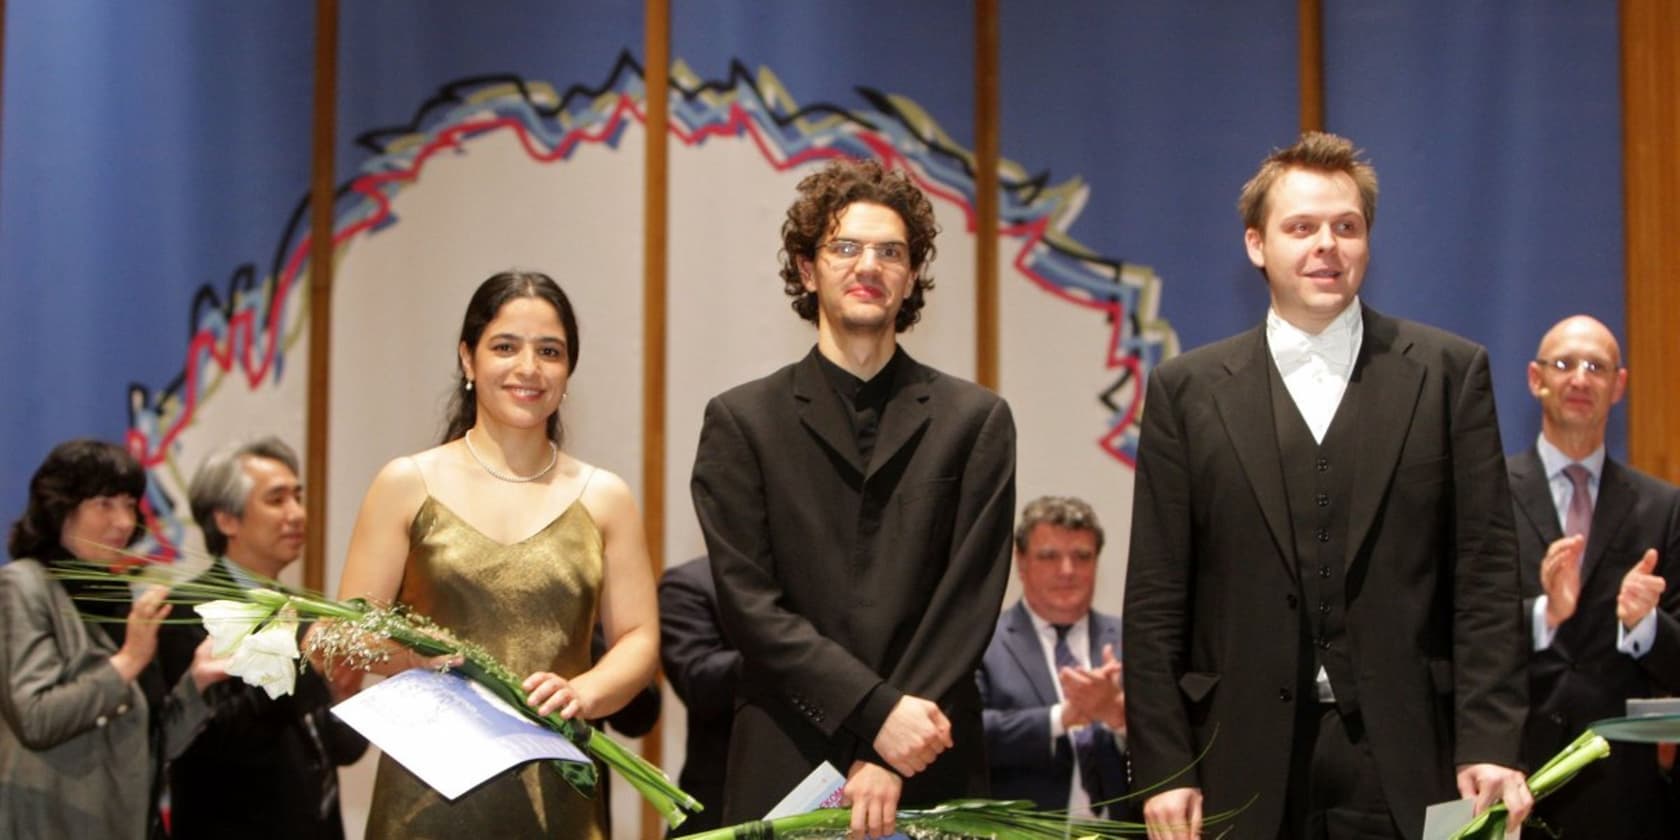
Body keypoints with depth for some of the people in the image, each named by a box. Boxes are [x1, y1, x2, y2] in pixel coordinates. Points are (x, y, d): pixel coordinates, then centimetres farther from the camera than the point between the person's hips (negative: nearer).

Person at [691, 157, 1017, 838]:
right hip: (784, 769, 0)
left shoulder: (976, 421, 6)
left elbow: (969, 597, -1)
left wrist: (890, 757, -11)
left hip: (932, 773, 0)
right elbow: (748, 598, -3)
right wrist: (877, 711, -13)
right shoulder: (741, 421, 5)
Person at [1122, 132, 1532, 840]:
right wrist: (1162, 769, -2)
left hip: (1406, 760, 0)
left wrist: (1490, 747, -6)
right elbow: (1155, 601, 4)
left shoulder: (1449, 374, 6)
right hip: (1247, 771, 0)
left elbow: (1486, 577, 2)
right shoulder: (1186, 390, 7)